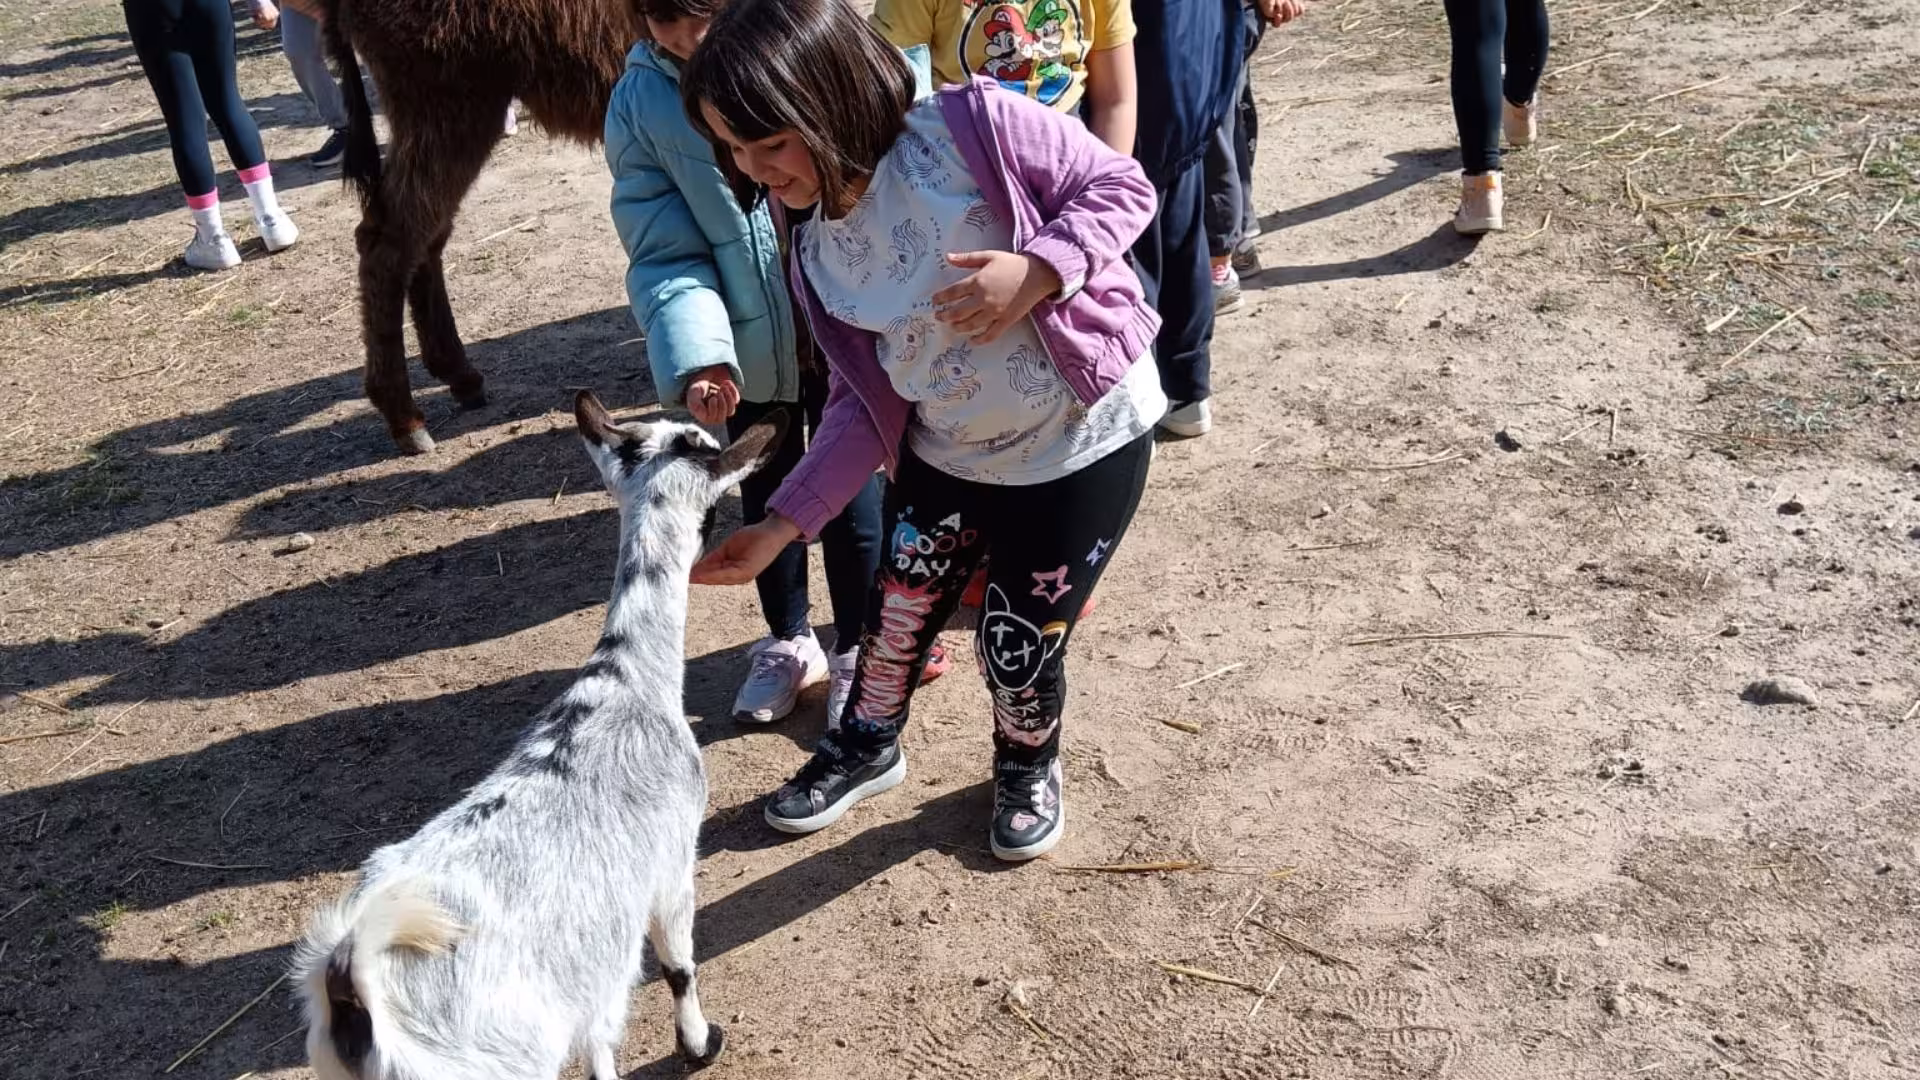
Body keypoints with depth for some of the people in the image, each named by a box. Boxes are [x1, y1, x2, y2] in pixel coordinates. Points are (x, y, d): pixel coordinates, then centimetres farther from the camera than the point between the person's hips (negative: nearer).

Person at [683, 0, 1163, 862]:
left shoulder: (974, 126, -22)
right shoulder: (820, 255, -6)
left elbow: (1122, 186, -14)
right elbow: (864, 408, -3)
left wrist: (1036, 271, -31)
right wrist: (779, 527, -7)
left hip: (1084, 445, -5)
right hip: (945, 458, 5)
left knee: (1019, 646, 5)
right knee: (894, 617, 16)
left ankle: (1028, 768, 40)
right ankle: (866, 746, 49)